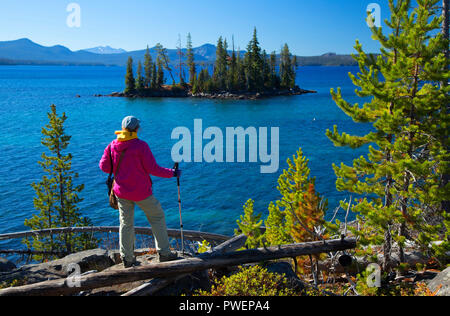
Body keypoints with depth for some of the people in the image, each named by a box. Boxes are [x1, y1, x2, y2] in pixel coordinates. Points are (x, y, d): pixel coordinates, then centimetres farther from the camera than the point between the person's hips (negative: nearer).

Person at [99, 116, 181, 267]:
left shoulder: (112, 145, -1)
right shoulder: (141, 145, -16)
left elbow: (104, 166, 2)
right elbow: (152, 169, -15)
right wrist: (172, 173, -3)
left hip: (121, 192, 5)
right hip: (141, 192, -5)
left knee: (126, 223, 13)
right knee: (157, 217, 11)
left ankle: (127, 258, 16)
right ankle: (164, 253, 15)